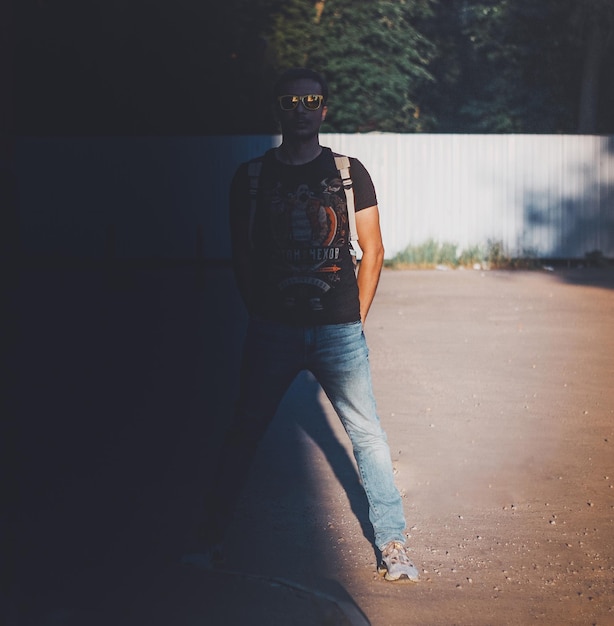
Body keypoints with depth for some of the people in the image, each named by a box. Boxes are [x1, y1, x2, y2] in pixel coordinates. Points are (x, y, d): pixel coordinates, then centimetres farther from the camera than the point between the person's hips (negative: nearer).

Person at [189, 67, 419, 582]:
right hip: (272, 329, 1)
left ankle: (392, 544, 6)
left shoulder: (349, 173, 2)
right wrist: (259, 313, 6)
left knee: (367, 433, -2)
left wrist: (357, 320, 3)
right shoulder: (251, 177, 4)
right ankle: (212, 536, 19)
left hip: (338, 330, -1)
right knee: (244, 434, 8)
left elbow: (372, 249, 6)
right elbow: (242, 254, 10)